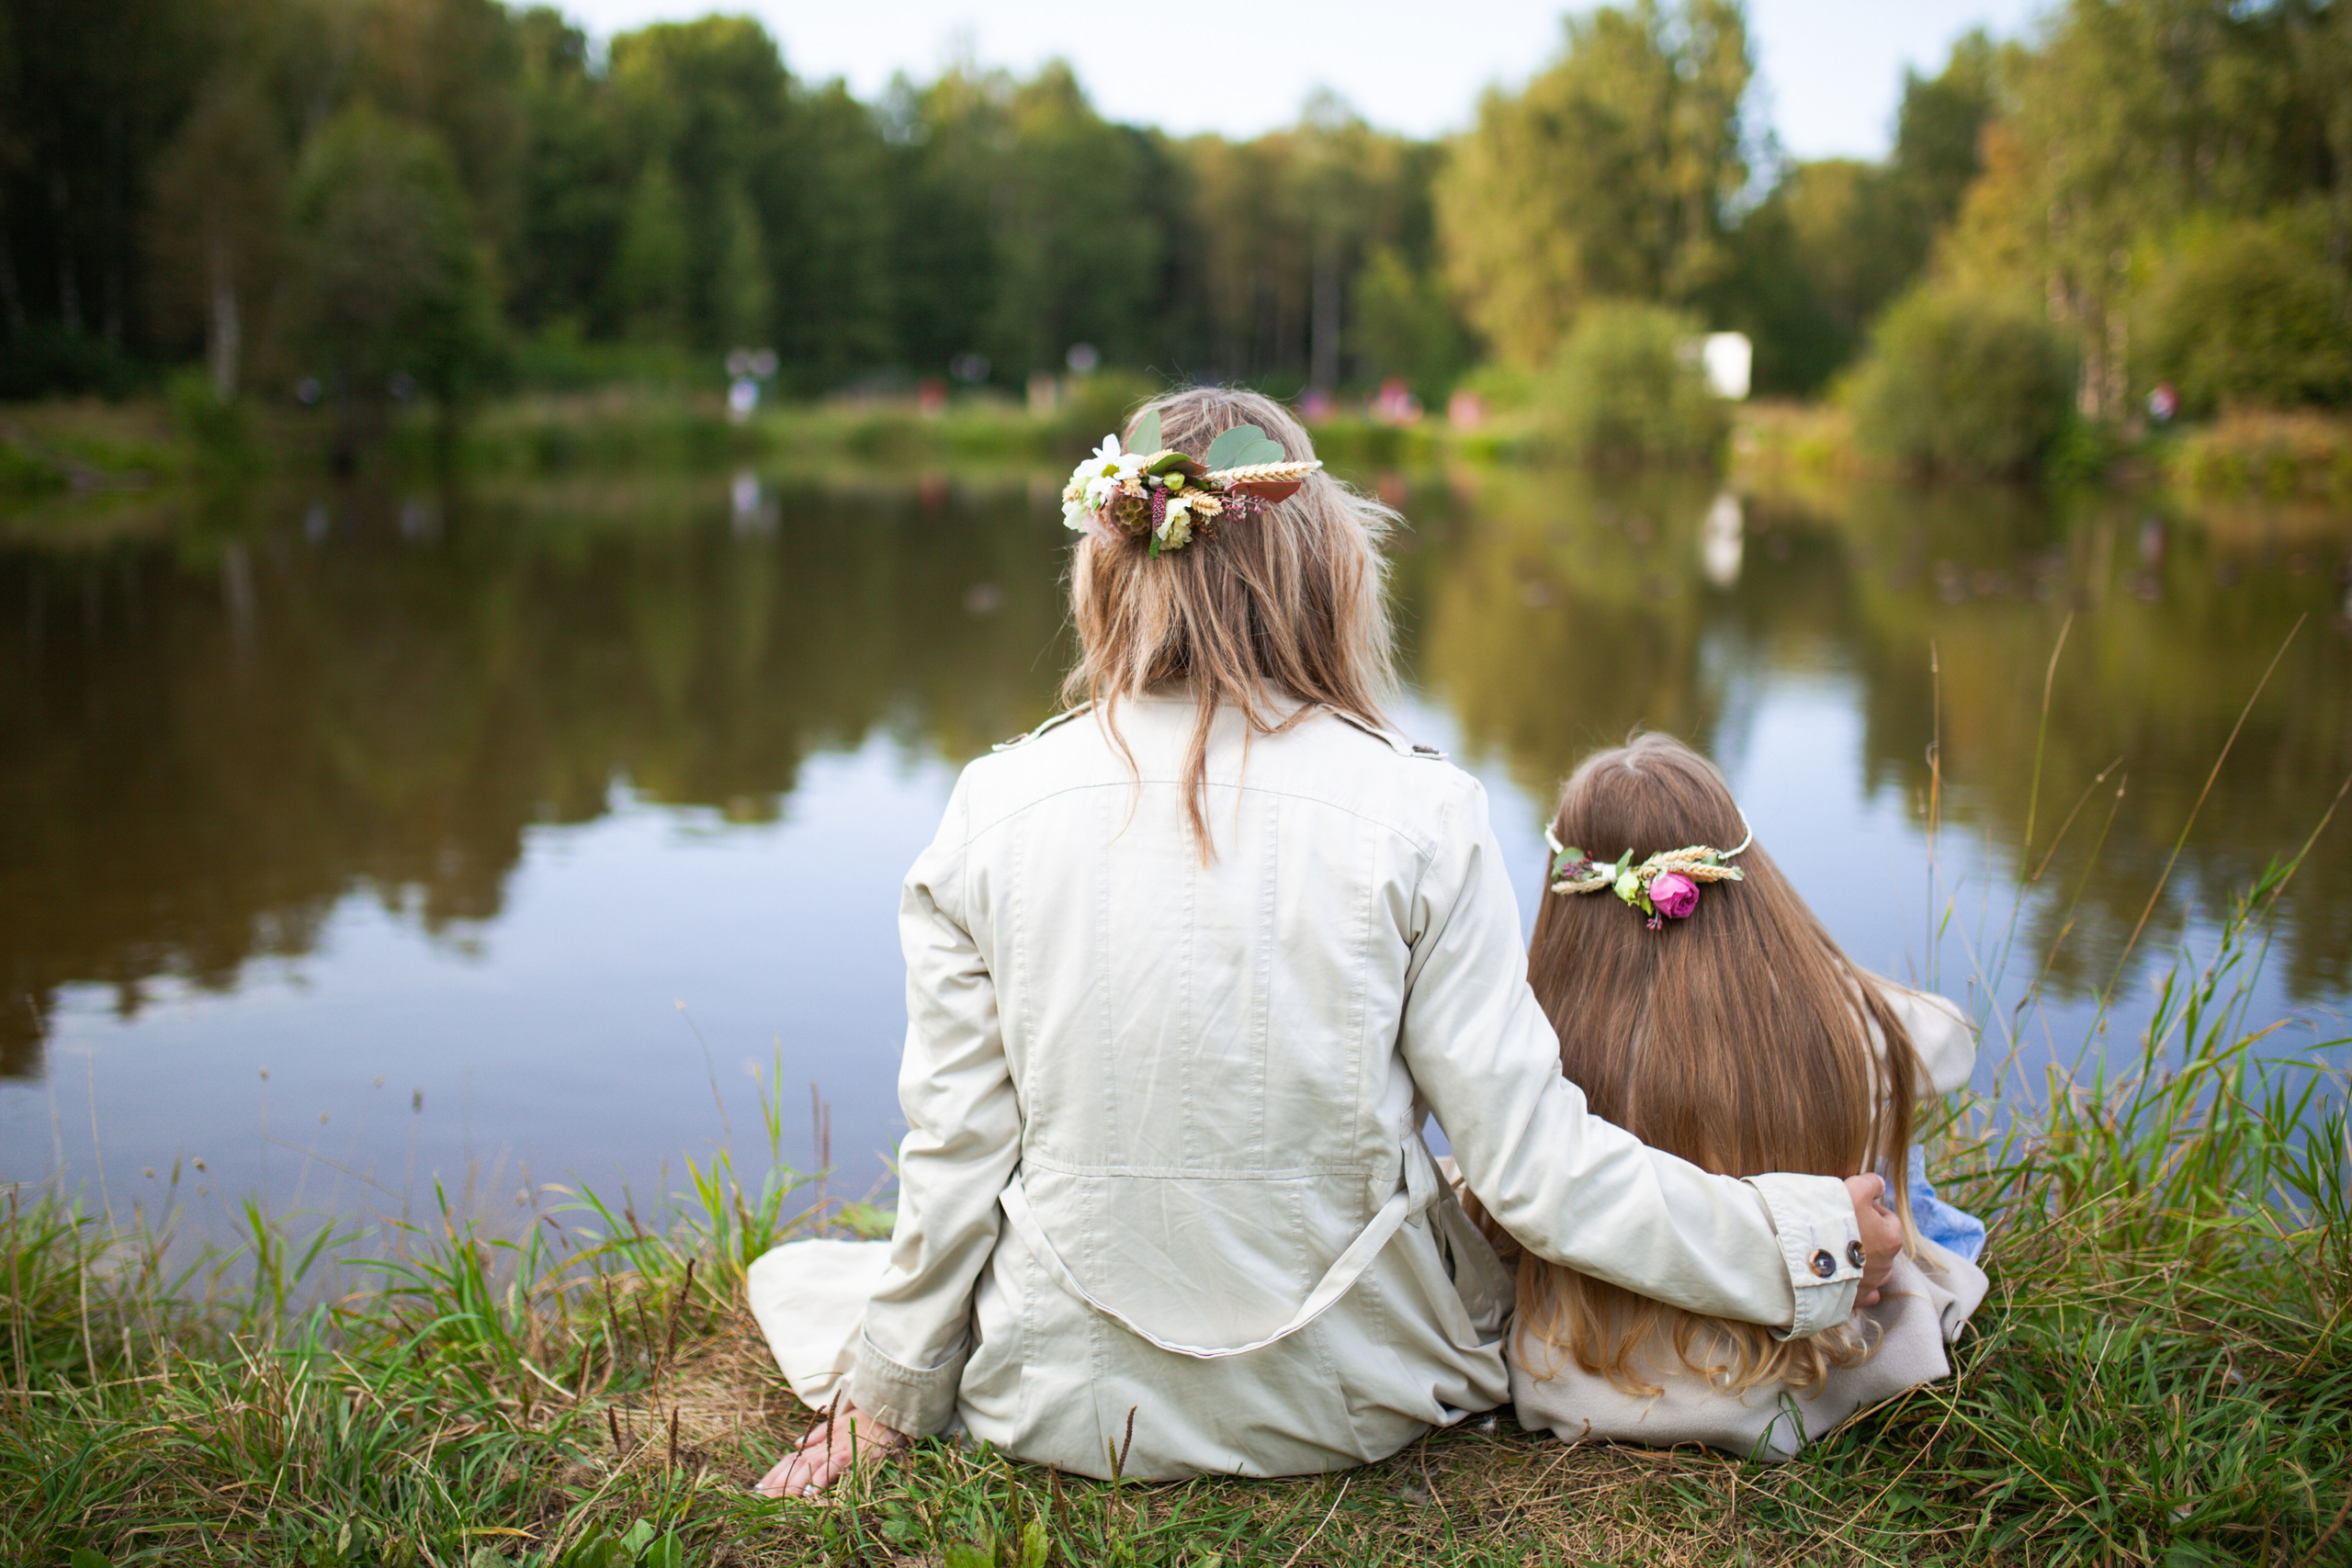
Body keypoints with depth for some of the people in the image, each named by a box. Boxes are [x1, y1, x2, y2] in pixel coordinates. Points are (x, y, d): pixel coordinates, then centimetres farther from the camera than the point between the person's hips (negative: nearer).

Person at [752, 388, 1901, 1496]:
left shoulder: (990, 814, -15)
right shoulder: (1416, 814, -19)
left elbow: (954, 1160, -8)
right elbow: (1533, 1161, -17)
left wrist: (888, 1394, 9)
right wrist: (1806, 1244, -2)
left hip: (1068, 1405, -1)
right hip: (1344, 1399, 2)